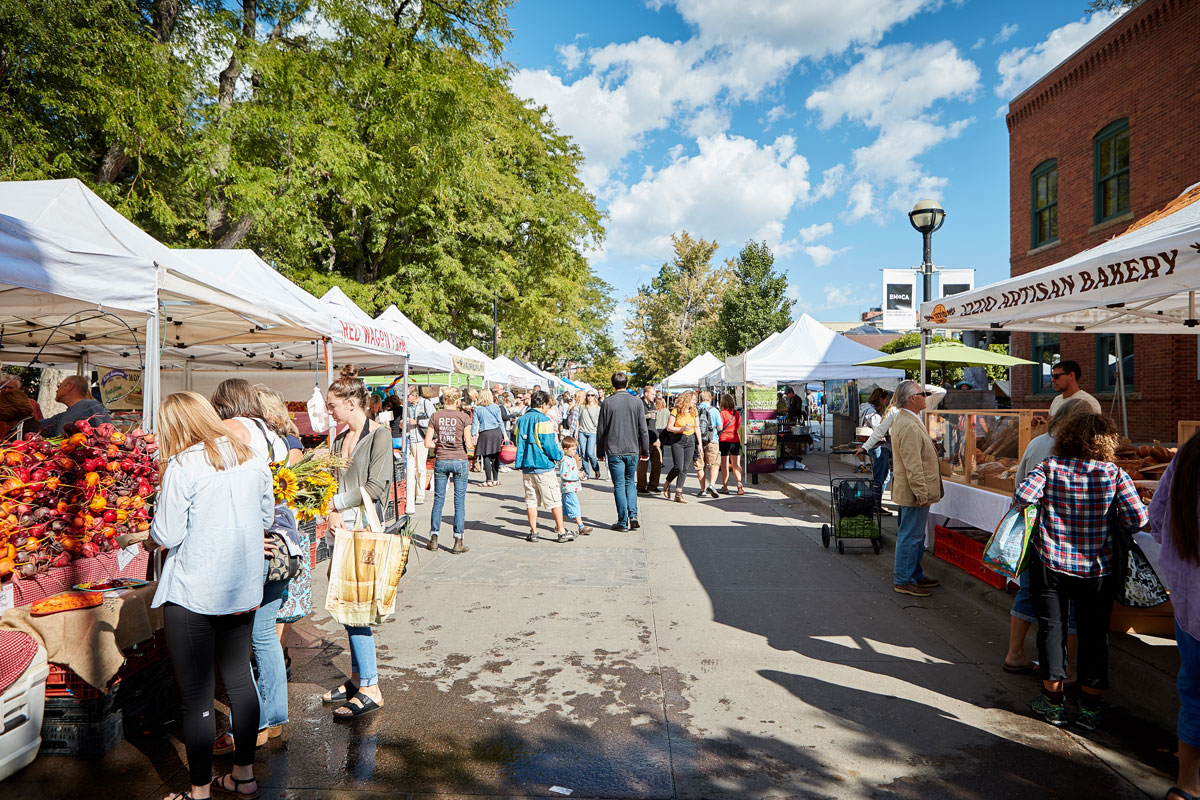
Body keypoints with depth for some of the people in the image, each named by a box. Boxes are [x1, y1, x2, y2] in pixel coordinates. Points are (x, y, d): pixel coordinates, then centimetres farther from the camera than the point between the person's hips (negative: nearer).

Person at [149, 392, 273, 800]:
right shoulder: (252, 460, 2)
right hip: (243, 590, 6)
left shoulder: (184, 466, -14)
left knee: (196, 695, 7)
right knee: (239, 678, 18)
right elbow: (267, 517, 12)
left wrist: (153, 530, 8)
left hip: (193, 596, -6)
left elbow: (167, 535, -12)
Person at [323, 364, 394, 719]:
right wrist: (331, 513, -4)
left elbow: (375, 487, -13)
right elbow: (333, 483, 14)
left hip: (364, 529, -7)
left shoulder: (379, 435, -7)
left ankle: (370, 689, 2)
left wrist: (336, 503, -8)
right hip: (342, 529, 7)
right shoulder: (340, 440, 15)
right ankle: (358, 677, 25)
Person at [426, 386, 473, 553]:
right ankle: (458, 542, 6)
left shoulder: (435, 416, 1)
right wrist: (472, 442, 12)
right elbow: (468, 444, -9)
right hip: (459, 460, -2)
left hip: (440, 461, 3)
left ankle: (433, 539, 17)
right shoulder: (463, 417, -6)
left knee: (438, 500, 12)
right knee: (459, 501, 4)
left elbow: (428, 443, -2)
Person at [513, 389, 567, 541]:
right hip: (543, 466, -6)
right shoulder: (543, 420, -12)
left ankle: (533, 532, 13)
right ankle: (561, 531, 5)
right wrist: (559, 456, 0)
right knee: (554, 500, 2)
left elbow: (518, 442, 14)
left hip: (526, 466, 6)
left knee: (531, 500, 11)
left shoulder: (521, 420, 10)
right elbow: (548, 444, -16)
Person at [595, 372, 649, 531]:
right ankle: (633, 515, 4)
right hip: (633, 450, 2)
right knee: (630, 482, 17)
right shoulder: (637, 402, 0)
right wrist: (645, 451, 10)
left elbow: (601, 430, -1)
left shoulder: (607, 403, -4)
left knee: (619, 485, 4)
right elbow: (643, 429, 2)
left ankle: (623, 522, 6)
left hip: (614, 451, -2)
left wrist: (600, 451, 10)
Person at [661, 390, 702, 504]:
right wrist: (681, 429, -20)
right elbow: (669, 427, -6)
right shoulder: (676, 411, -6)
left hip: (690, 441, 5)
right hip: (677, 440, -5)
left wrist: (699, 442, 15)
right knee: (678, 467, -12)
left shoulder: (694, 411, 10)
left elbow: (697, 427, 18)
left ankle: (678, 494, 1)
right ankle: (667, 484, 16)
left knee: (685, 468, -1)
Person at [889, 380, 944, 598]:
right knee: (910, 537, -2)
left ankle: (914, 575, 29)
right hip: (914, 492, -11)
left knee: (916, 537, 18)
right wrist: (922, 494, -22)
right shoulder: (909, 426, -22)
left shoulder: (905, 419, 13)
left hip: (913, 491, 11)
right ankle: (903, 581, 6)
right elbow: (912, 466, -25)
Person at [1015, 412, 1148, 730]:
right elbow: (1137, 519, -12)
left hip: (1050, 565, 0)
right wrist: (1110, 518, 9)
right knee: (1094, 635, 13)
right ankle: (1090, 708, 22)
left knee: (1052, 629, 11)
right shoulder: (1115, 474, -8)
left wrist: (1043, 501, 2)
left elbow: (1023, 495, -19)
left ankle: (1053, 701, 19)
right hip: (1097, 570, 1)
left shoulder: (1050, 468, -8)